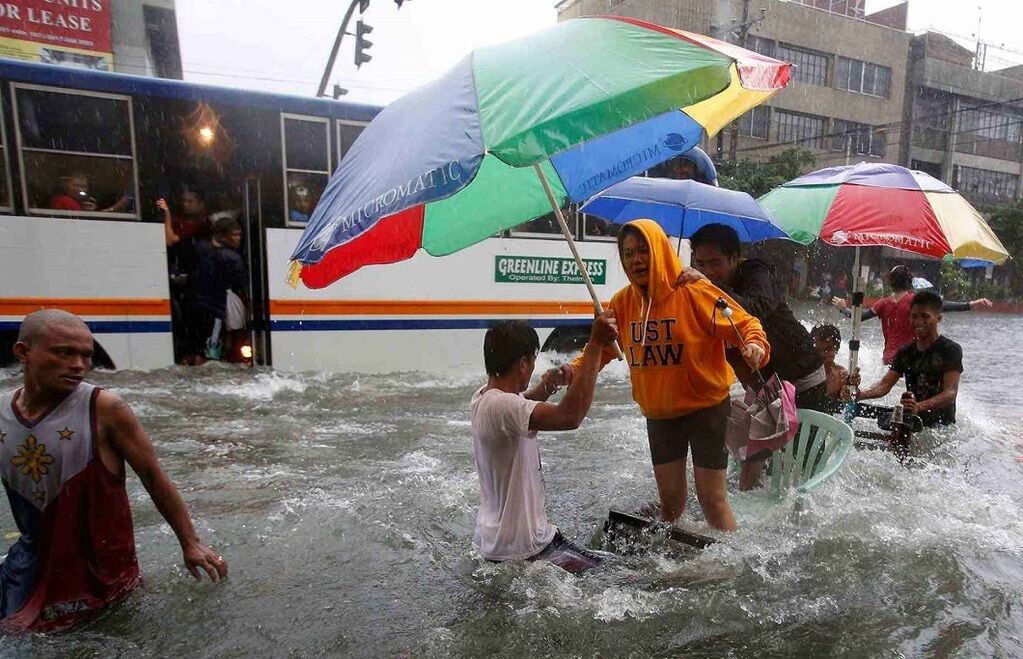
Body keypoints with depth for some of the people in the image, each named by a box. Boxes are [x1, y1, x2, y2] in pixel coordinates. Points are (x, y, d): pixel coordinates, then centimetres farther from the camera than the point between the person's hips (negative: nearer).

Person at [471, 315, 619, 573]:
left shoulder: (484, 396, 2)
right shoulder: (500, 406, -27)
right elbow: (570, 417, -41)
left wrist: (546, 386, 4)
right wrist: (595, 343, -37)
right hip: (521, 550, -9)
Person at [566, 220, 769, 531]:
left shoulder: (693, 291, -16)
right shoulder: (623, 302, -2)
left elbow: (745, 323, -15)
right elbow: (601, 347, 4)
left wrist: (755, 345, -36)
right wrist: (574, 369, -13)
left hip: (704, 407, -4)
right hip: (658, 414, 5)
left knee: (712, 499, 3)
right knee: (670, 500, 17)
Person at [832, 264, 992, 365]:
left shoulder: (884, 303, 4)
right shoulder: (914, 300, -6)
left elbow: (859, 317, 4)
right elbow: (942, 306, -17)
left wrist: (843, 308, 20)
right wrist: (971, 305, -21)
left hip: (888, 359, 4)